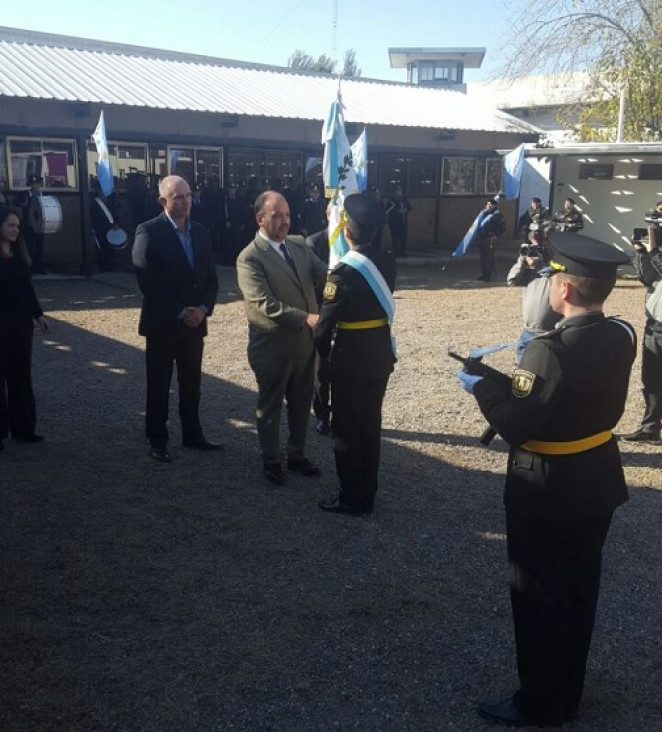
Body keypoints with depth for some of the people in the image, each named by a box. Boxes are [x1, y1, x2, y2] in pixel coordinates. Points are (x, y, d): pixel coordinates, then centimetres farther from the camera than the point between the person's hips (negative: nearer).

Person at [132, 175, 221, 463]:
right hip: (162, 323, -5)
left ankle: (192, 435, 26)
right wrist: (180, 312, -16)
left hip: (195, 322, 5)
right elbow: (148, 282, -15)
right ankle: (157, 440, 18)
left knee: (192, 383, 13)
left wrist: (203, 308, -7)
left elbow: (211, 277, 9)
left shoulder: (200, 232, 9)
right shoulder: (149, 232, -9)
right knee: (159, 385, 6)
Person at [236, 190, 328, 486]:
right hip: (272, 346, -6)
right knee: (270, 406, 11)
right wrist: (305, 318, -30)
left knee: (301, 403, 18)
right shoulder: (249, 257, -14)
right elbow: (265, 304, -23)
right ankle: (271, 461, 28)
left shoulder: (299, 245, 7)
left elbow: (323, 275, -2)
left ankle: (297, 455, 36)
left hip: (305, 341, 6)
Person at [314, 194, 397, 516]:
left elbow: (326, 321, -14)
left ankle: (351, 497, 15)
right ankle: (367, 493, 27)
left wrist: (321, 352, 4)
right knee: (370, 424, 16)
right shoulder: (387, 263, 0)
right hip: (381, 354, 7)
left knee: (346, 427, 6)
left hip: (351, 357, -7)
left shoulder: (345, 271, -20)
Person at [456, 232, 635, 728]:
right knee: (579, 592, 21)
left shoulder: (551, 351, -28)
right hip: (598, 481, 8)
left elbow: (514, 426, -23)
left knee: (539, 597, 10)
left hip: (547, 492, -8)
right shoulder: (622, 336, -5)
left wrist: (482, 385, -9)